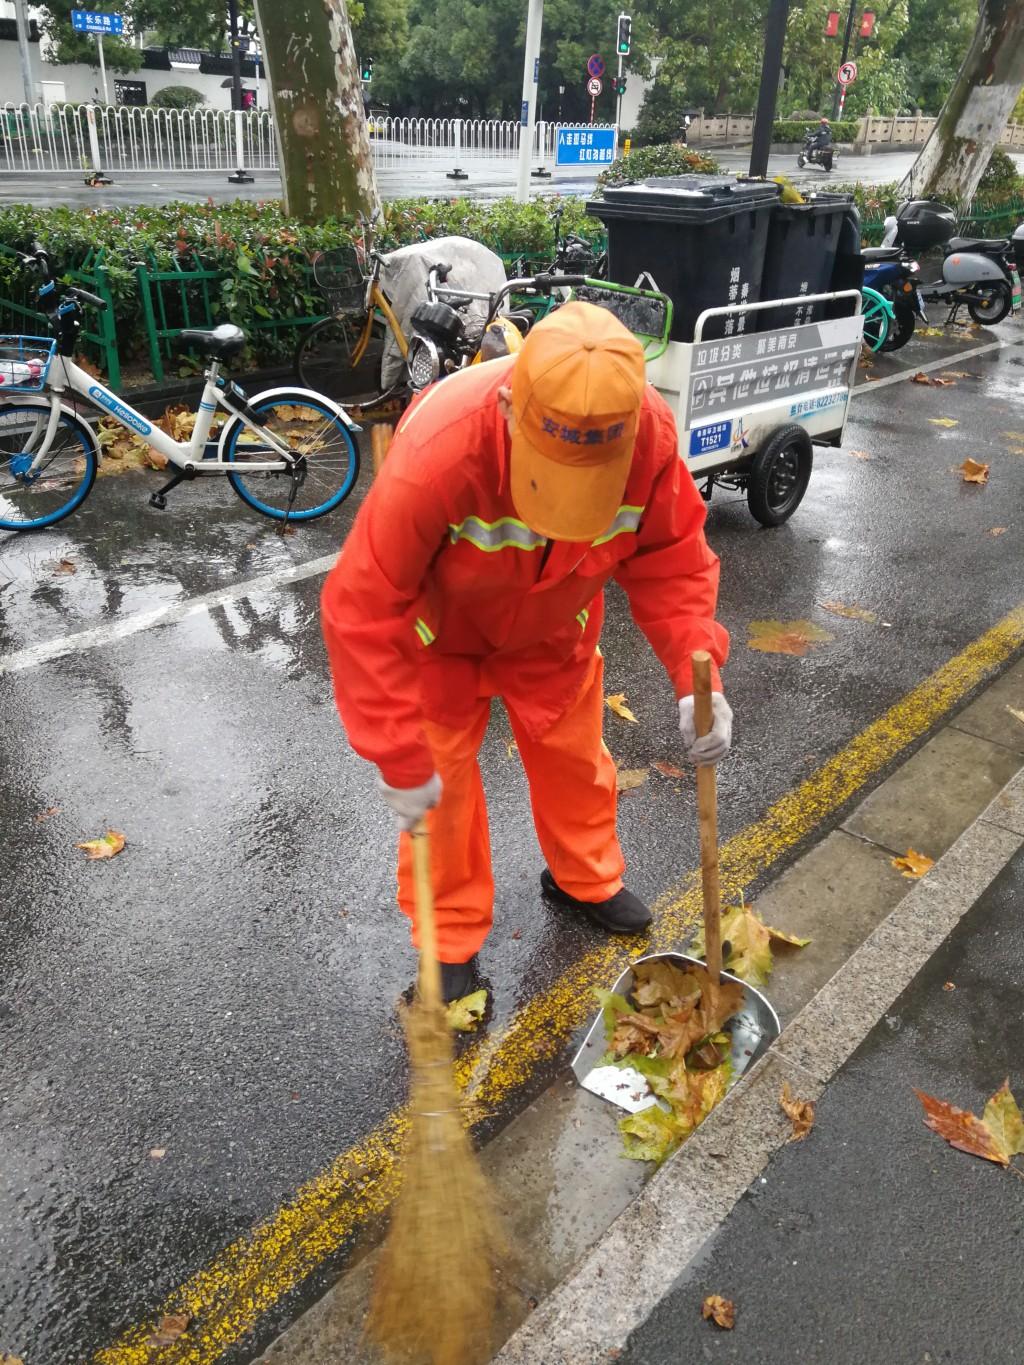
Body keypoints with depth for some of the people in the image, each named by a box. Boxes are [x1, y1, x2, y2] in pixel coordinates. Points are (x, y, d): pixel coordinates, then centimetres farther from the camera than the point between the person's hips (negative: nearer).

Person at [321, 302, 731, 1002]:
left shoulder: (651, 435, -32)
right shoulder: (438, 451, -42)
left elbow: (672, 557, -16)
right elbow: (364, 609, -35)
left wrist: (697, 674, -30)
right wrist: (401, 758, -32)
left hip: (554, 628, 3)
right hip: (441, 630, -3)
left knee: (574, 755, 17)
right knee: (438, 780, 4)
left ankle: (587, 879, 46)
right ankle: (450, 939, 27)